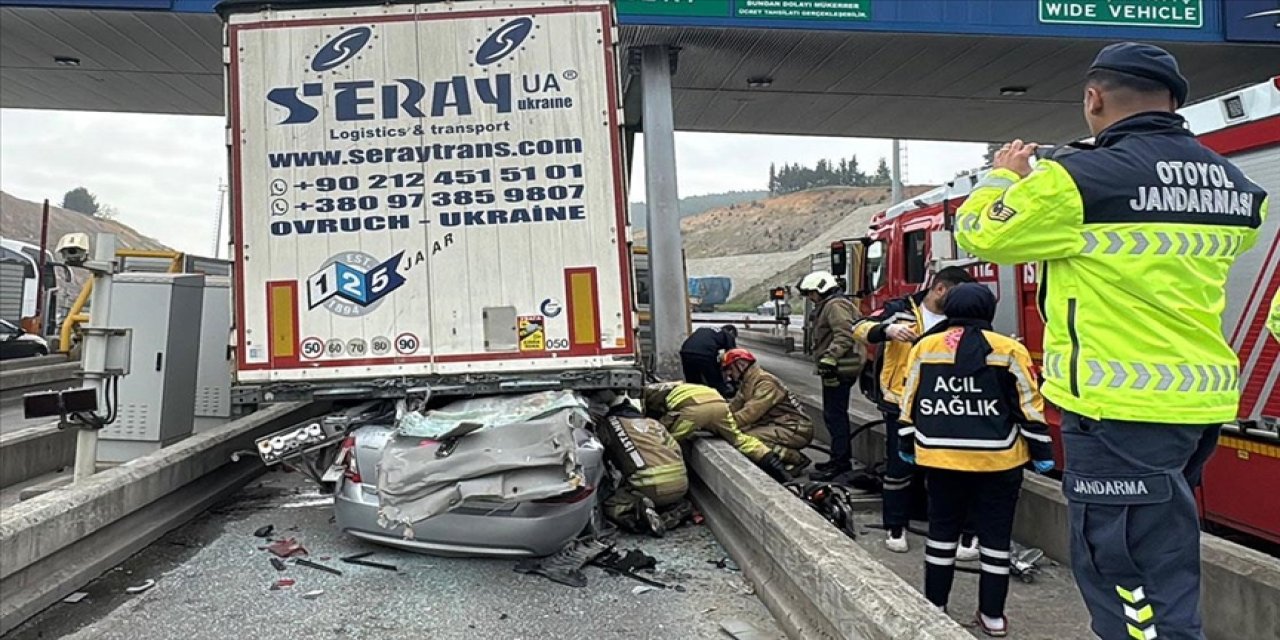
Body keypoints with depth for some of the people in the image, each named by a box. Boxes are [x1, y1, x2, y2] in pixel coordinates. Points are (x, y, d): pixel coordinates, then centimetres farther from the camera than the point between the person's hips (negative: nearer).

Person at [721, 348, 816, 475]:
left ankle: (796, 458, -11)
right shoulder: (747, 383, 11)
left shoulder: (765, 382, -19)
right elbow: (734, 405, 8)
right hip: (780, 426, 10)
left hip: (797, 430, -10)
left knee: (748, 438, -24)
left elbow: (751, 412, -28)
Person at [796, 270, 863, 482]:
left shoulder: (836, 305, -12)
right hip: (835, 369, 11)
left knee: (834, 414, -10)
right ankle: (842, 458, 25)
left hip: (839, 370, -11)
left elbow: (845, 335, -24)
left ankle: (840, 462, -7)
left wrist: (829, 358, -28)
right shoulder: (826, 307, 22)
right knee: (835, 414, 16)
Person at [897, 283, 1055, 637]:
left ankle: (934, 607, 22)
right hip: (997, 459, -2)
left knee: (942, 531, 14)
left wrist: (908, 445, 16)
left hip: (941, 456, 2)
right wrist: (1042, 452, 4)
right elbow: (1029, 407, -5)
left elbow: (910, 403, 6)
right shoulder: (1009, 349, -6)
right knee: (995, 535, 10)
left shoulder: (923, 348, 0)